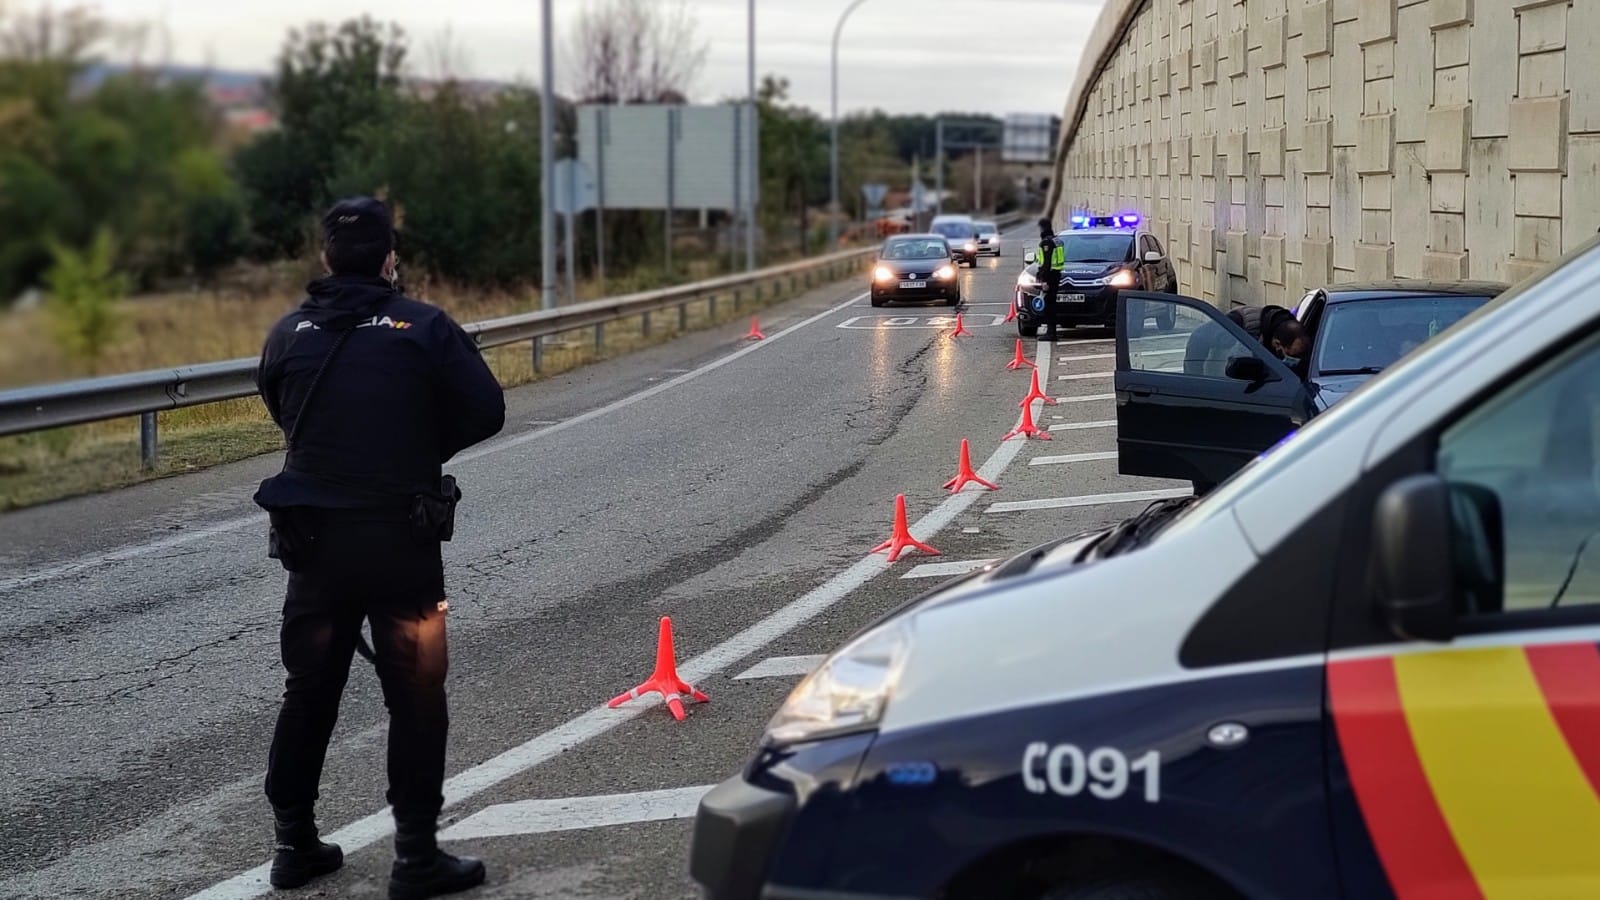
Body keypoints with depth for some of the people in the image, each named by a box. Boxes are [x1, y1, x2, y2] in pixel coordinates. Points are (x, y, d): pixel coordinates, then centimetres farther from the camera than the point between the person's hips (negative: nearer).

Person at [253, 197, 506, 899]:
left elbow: (282, 415, 10)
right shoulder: (425, 328, -9)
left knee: (309, 693, 15)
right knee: (415, 697, 6)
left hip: (313, 542, 3)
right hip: (402, 541, -3)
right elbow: (485, 413, -6)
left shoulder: (290, 333, 0)